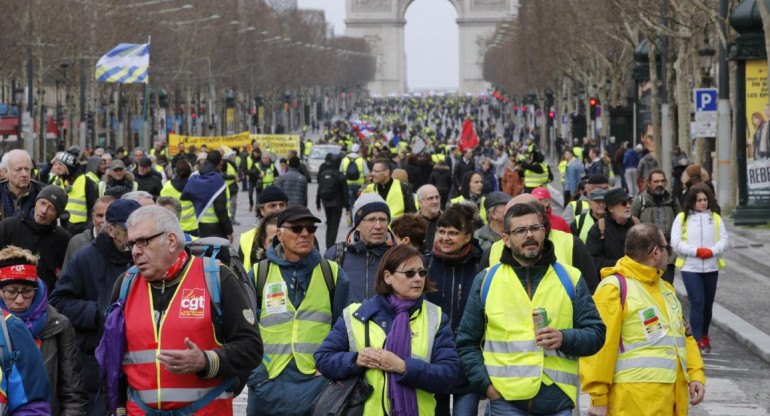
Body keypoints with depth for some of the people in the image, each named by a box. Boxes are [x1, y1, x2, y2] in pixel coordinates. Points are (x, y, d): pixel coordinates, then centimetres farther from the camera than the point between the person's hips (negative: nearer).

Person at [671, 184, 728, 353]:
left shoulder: (715, 217, 8)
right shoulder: (682, 218, 1)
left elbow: (724, 240, 3)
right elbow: (676, 242, -5)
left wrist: (712, 251, -15)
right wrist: (696, 251, -15)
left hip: (711, 267, 3)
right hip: (690, 267, -3)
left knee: (708, 304, 11)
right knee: (697, 303, -11)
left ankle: (704, 335, 30)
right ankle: (697, 340, -7)